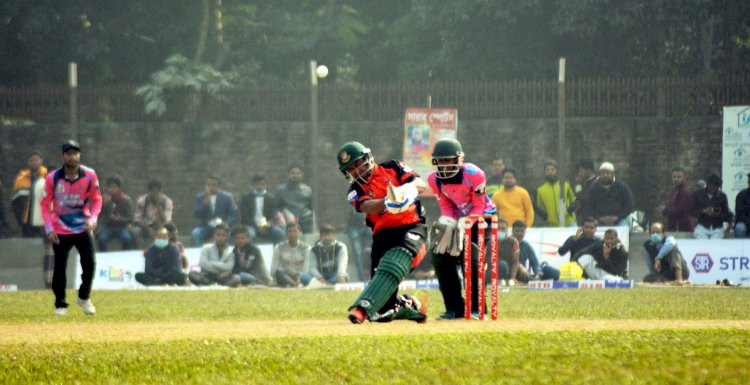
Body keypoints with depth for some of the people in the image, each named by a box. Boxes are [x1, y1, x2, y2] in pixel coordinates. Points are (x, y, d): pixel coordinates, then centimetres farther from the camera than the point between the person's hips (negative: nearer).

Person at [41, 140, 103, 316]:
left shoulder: (89, 176, -8)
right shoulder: (53, 178, -11)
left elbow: (96, 199, 3)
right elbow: (46, 204, -3)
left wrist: (93, 218, -14)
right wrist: (50, 229, -12)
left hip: (83, 229, 1)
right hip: (60, 231, -1)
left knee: (89, 263, -7)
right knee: (59, 267, -3)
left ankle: (84, 297, 17)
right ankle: (60, 305, 13)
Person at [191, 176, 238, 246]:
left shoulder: (227, 197, 2)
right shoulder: (200, 196, 5)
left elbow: (233, 216, 0)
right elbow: (196, 215, -7)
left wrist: (226, 224, -21)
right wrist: (206, 200, -16)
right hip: (205, 226, 2)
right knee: (195, 233, -29)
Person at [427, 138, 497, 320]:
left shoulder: (473, 175, -26)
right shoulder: (434, 179, -11)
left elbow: (479, 207, -19)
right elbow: (446, 206, -2)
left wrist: (465, 223, -33)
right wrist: (447, 221, -23)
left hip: (482, 217, -6)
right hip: (459, 219, 6)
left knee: (471, 259, -21)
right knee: (441, 257, -7)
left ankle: (477, 308, -10)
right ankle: (455, 308, 3)